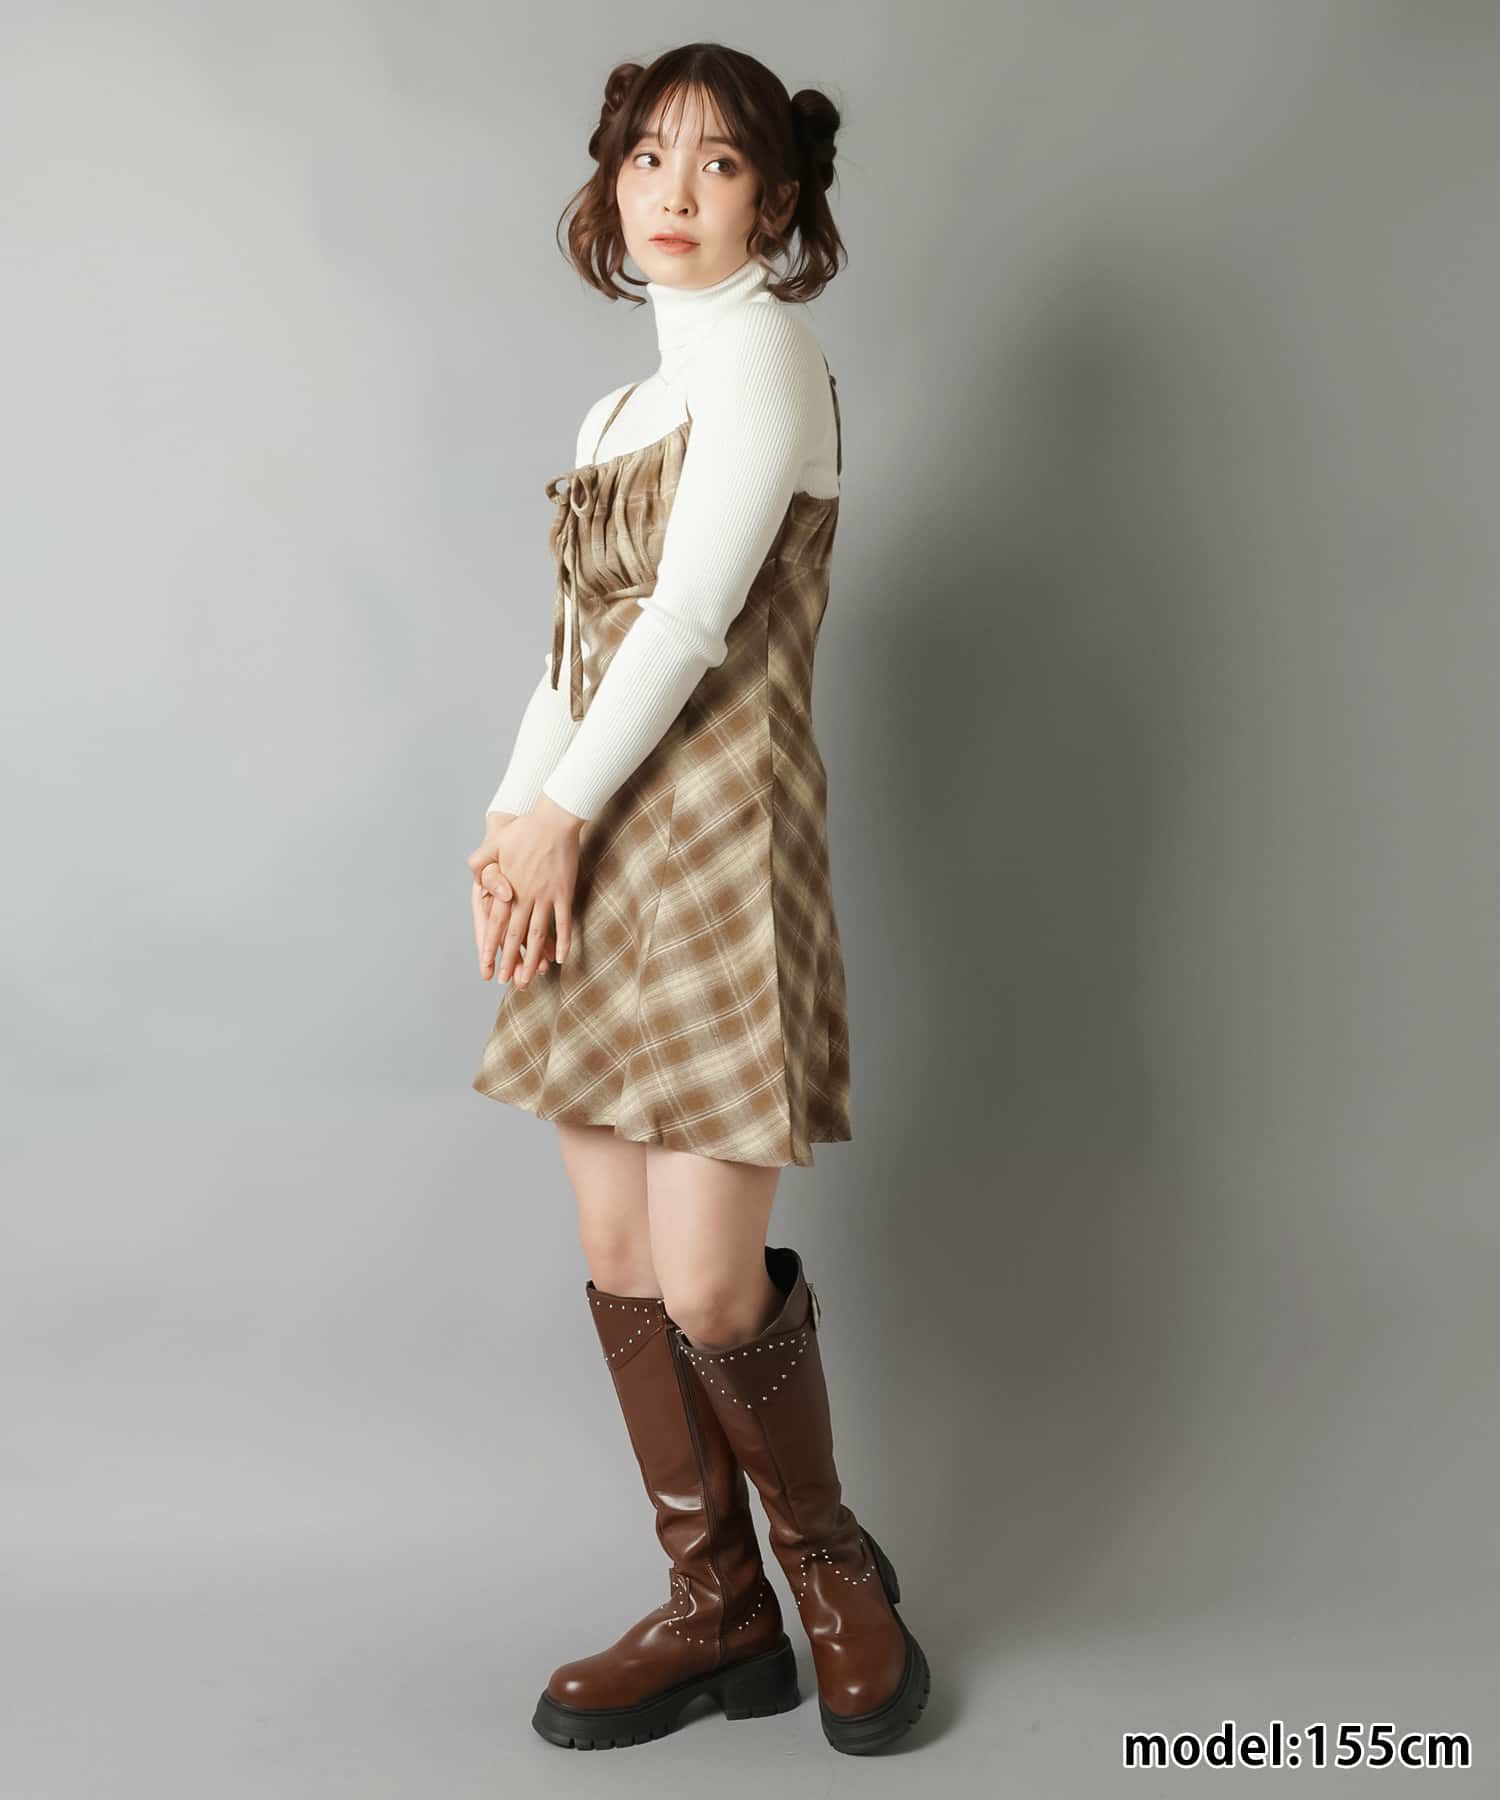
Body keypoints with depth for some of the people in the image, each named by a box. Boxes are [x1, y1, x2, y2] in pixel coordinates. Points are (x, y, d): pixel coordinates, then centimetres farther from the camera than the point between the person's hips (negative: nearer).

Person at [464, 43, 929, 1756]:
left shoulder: (764, 348, -4)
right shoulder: (621, 409, 21)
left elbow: (692, 616, -13)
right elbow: (575, 643, 17)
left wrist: (563, 814, -8)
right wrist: (511, 819, 4)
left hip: (714, 835, -8)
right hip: (593, 849, 8)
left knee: (709, 1290, -8)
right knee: (618, 1257, 8)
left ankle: (834, 1564, 20)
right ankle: (717, 1609, 22)